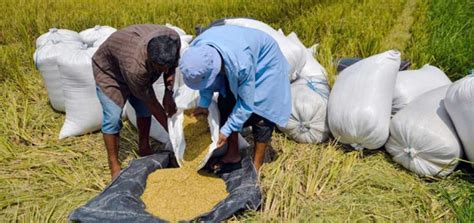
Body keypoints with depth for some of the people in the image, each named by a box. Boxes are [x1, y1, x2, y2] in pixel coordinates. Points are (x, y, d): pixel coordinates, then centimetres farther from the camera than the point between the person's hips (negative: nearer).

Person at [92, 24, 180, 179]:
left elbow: (172, 66, -8)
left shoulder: (173, 38, -31)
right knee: (113, 117, -13)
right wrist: (170, 129, -22)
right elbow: (152, 102, -31)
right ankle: (114, 166, 2)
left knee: (144, 108, 4)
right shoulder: (135, 66, -45)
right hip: (108, 70, -6)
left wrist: (168, 93, -18)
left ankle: (144, 148, 25)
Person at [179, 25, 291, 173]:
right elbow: (206, 76, -3)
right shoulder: (197, 49, -27)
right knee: (226, 105, 3)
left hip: (265, 63, -6)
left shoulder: (241, 64, -44)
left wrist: (226, 130, -20)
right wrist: (204, 102, -7)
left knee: (260, 113, -8)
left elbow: (246, 103, -28)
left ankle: (256, 166, 9)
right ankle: (233, 155, 20)